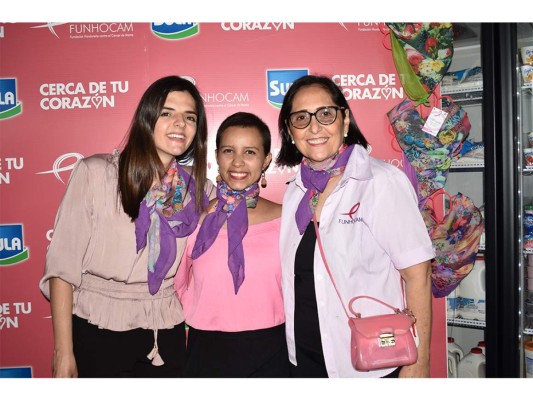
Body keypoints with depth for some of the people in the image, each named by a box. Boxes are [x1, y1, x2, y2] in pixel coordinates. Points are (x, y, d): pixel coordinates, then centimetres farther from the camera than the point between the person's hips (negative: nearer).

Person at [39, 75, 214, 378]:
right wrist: (63, 352, -9)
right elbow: (62, 264, -10)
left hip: (166, 333, 3)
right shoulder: (95, 173, -10)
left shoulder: (198, 189, 0)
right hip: (98, 330, -3)